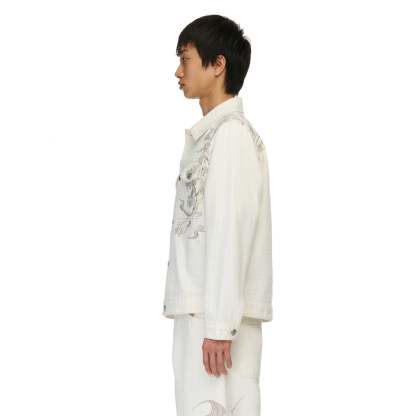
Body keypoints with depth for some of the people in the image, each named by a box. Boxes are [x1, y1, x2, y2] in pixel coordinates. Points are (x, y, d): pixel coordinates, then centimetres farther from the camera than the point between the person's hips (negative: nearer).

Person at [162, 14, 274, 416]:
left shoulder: (231, 132, -9)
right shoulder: (210, 134, 19)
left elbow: (230, 232, -16)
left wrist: (219, 325, -19)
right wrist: (213, 322, 15)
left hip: (218, 314, -9)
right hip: (200, 311, 9)